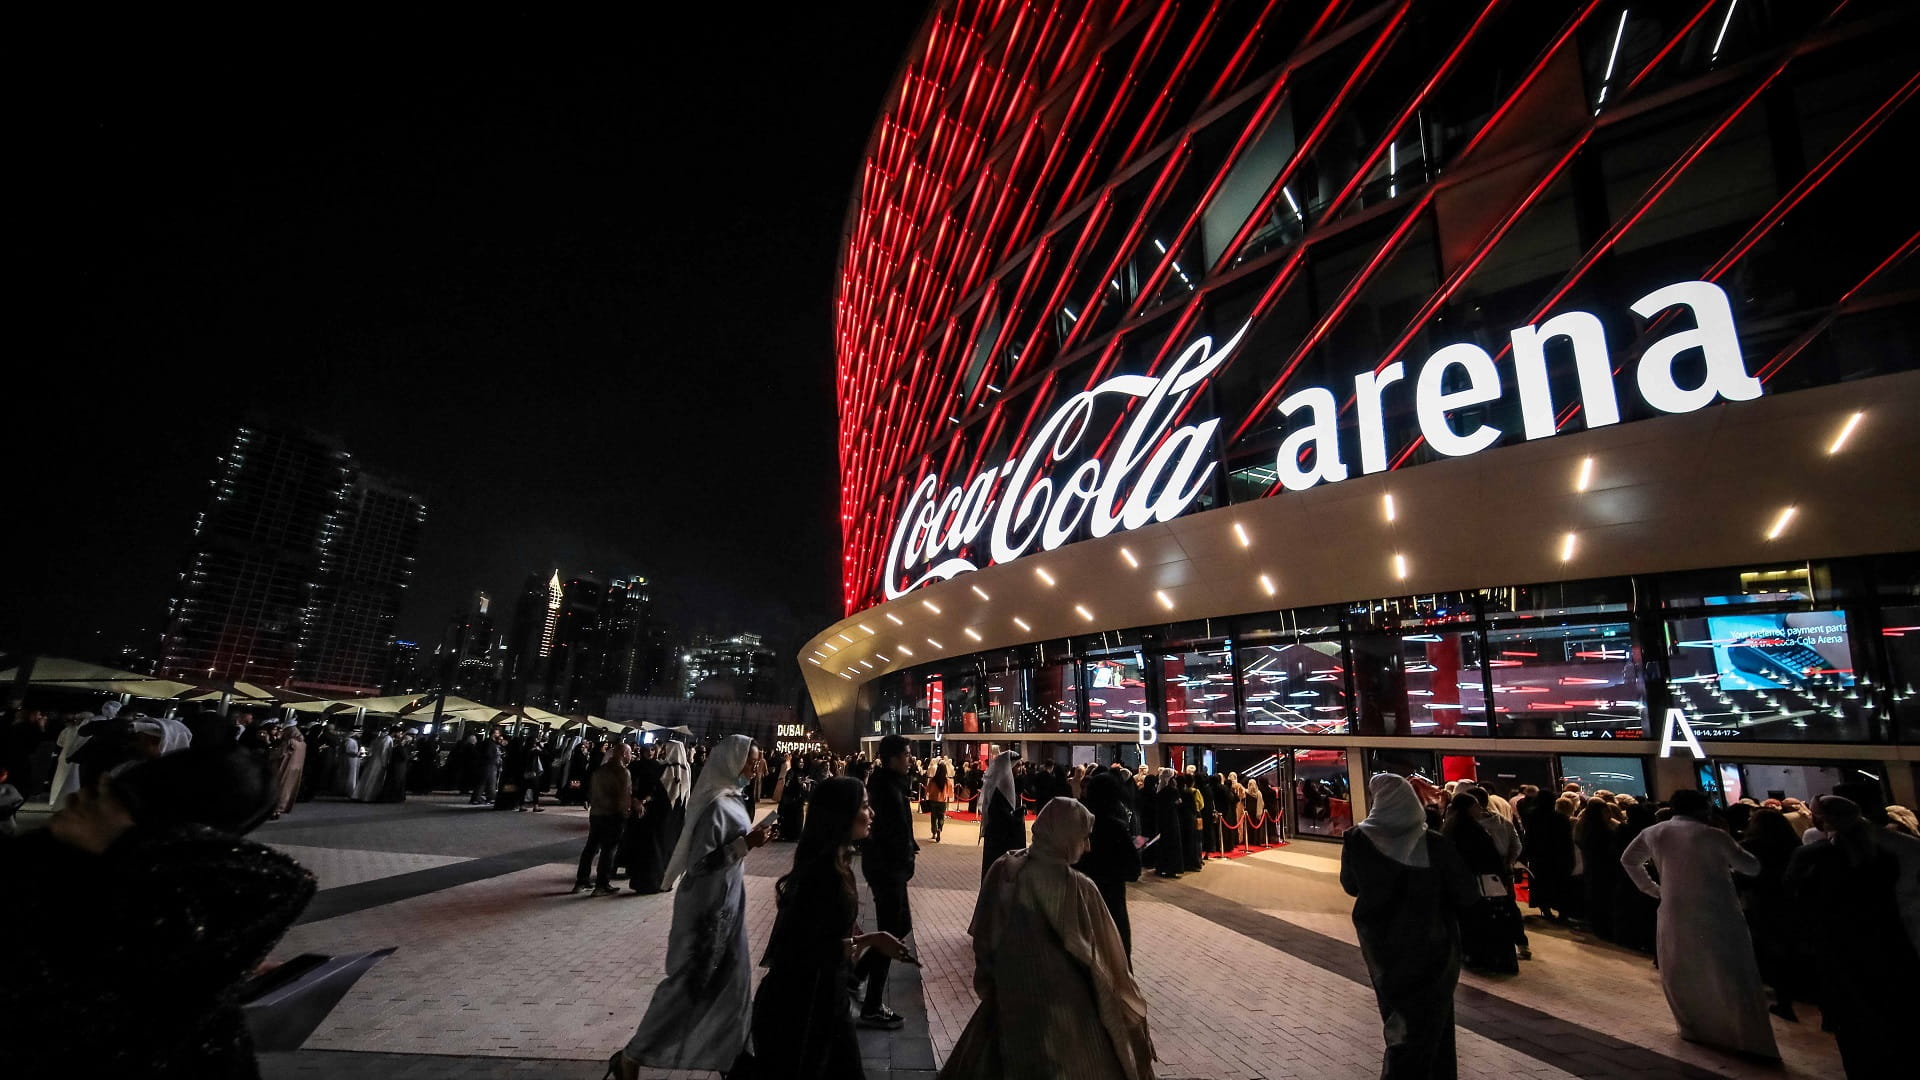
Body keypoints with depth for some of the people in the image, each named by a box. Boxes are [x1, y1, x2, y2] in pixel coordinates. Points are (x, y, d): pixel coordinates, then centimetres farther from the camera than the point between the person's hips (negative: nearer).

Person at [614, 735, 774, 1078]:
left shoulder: (731, 798, 3)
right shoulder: (717, 804, -25)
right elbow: (699, 863, -27)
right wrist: (745, 844, -29)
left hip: (726, 902, 9)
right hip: (707, 907, -9)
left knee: (732, 976, 16)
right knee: (689, 981, 4)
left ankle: (724, 1052, 33)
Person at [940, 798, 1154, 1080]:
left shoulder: (1003, 870, -10)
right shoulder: (1076, 888, -24)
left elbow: (983, 936, 1)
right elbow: (1102, 957, -13)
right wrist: (1125, 1008, 3)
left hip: (1008, 998, 5)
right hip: (1062, 1007, -4)